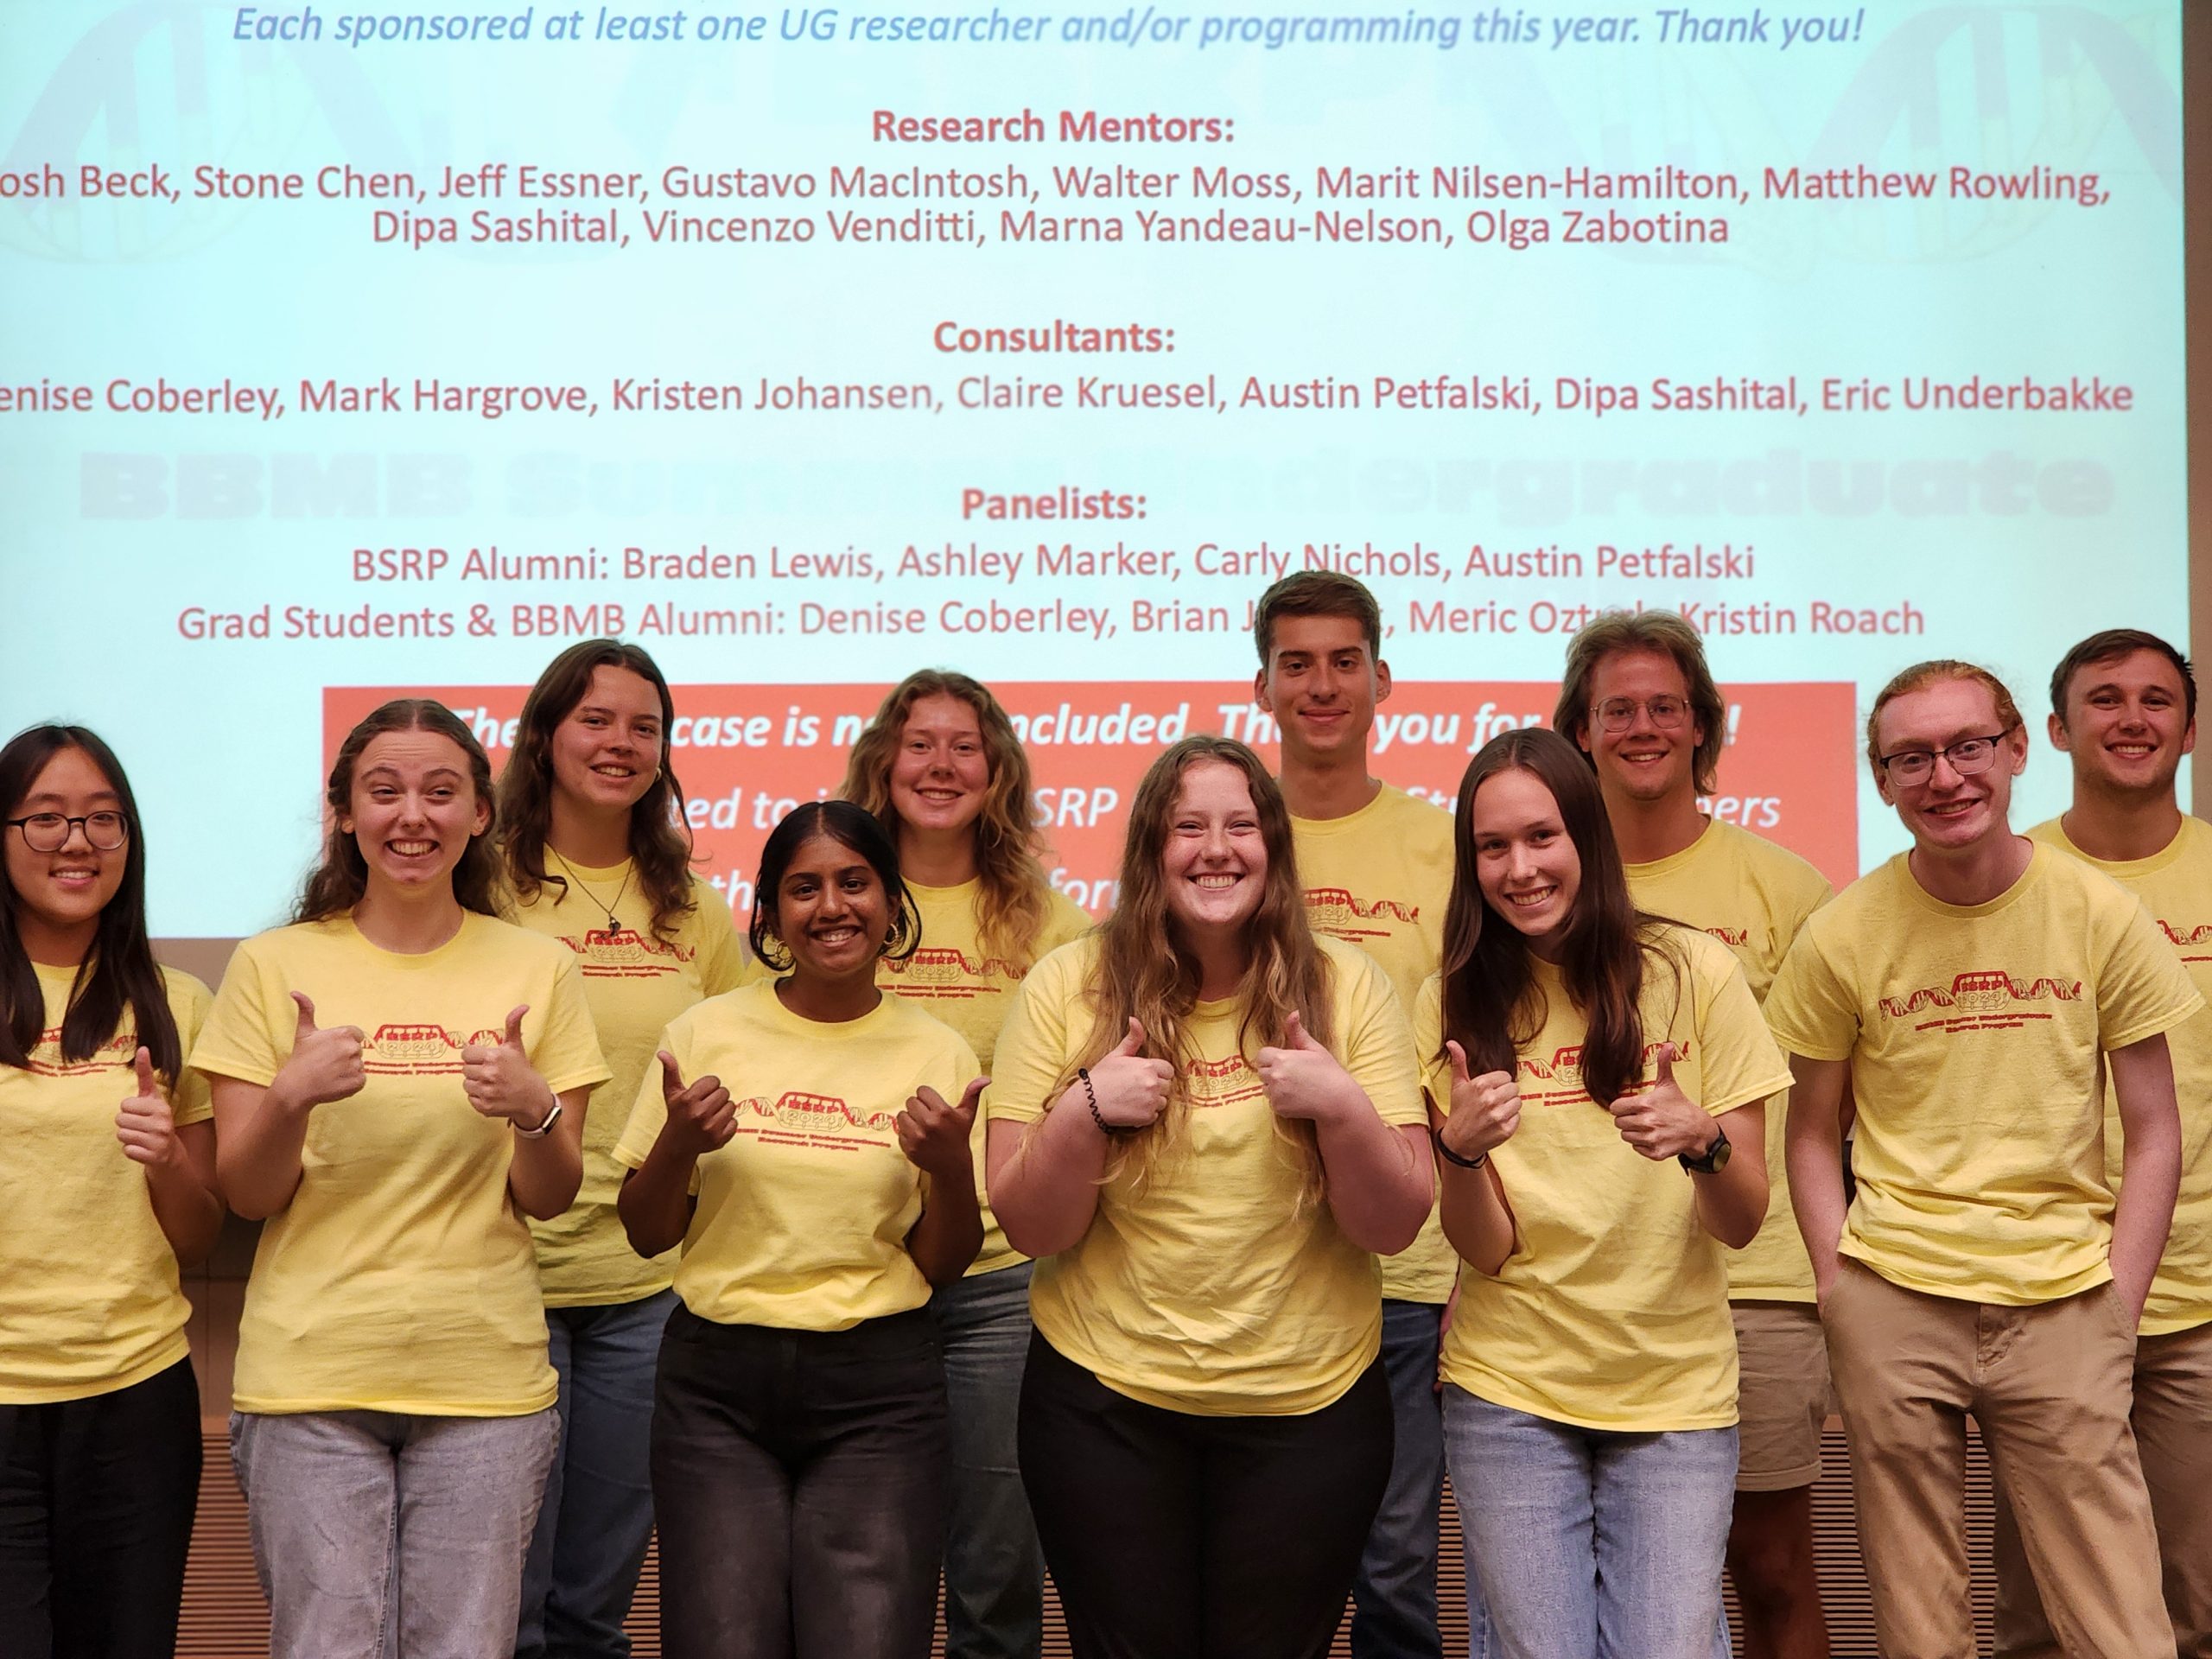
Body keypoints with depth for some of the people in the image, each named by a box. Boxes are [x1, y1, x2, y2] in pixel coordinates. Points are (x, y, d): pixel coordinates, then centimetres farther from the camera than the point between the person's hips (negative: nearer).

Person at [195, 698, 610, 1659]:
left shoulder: (537, 971, 3)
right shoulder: (275, 966, 1)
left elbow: (548, 1200, 4)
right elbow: (245, 1196, 2)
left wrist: (533, 1111, -17)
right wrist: (289, 1097, -18)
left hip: (484, 1379, 1)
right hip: (310, 1374, -1)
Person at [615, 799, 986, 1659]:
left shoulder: (935, 1053, 1)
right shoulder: (708, 1033, 1)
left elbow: (943, 1265, 5)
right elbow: (646, 1234, 6)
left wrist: (952, 1168, -14)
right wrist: (677, 1144, -13)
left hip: (878, 1392, 0)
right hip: (717, 1380, 0)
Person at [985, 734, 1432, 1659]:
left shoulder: (1344, 987, -5)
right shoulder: (1067, 990, -6)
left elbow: (1394, 1227, -6)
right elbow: (1031, 1229, -5)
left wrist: (1343, 1107, -23)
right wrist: (1083, 1112, -22)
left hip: (1309, 1407, 0)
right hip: (1104, 1400, 0)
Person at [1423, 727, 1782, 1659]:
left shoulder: (1691, 971, -6)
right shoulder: (1454, 1003, -2)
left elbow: (1742, 1222, -5)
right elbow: (1485, 1250, -6)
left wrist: (1700, 1139, -25)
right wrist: (1460, 1149, -25)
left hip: (1677, 1392, 0)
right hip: (1510, 1391, 1)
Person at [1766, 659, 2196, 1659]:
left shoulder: (2100, 915, 0)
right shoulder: (1843, 937, -1)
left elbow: (2155, 1137, 6)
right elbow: (1811, 1137, 7)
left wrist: (2115, 1310, -2)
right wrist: (1841, 1295, -4)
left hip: (2062, 1304, 1)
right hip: (1893, 1303, 0)